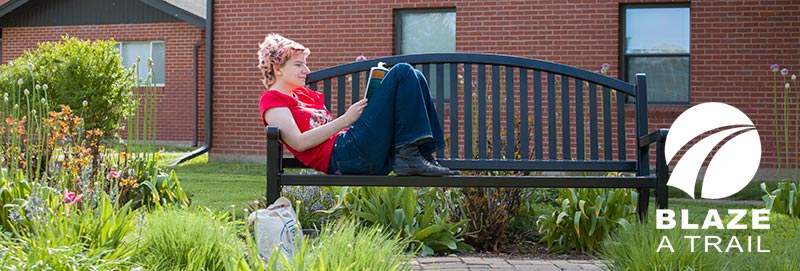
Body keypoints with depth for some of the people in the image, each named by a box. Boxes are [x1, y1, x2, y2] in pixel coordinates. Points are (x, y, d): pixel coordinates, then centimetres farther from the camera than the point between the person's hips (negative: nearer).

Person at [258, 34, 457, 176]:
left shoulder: (306, 95, 31)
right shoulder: (272, 99, 6)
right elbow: (298, 143, -10)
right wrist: (346, 119, -12)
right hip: (342, 156, -9)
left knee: (414, 78, 7)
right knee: (402, 72, -11)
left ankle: (425, 159, -3)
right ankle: (409, 156, -20)